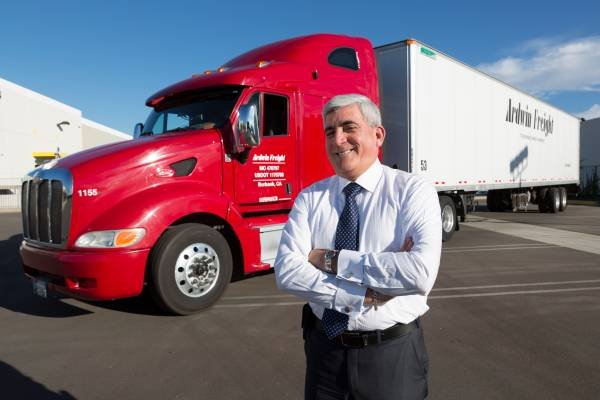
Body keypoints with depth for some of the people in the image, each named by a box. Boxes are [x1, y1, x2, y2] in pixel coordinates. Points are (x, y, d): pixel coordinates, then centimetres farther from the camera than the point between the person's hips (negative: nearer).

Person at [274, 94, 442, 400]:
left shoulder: (413, 191, -11)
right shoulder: (309, 199, -3)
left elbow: (422, 273, -25)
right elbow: (287, 272, -13)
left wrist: (334, 259, -19)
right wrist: (365, 296, -21)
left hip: (392, 352, -2)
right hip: (325, 348, 3)